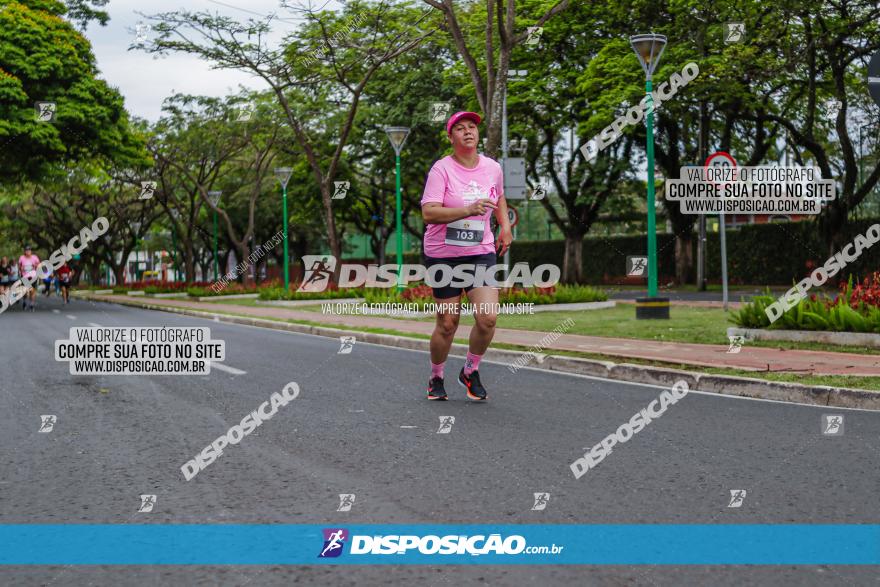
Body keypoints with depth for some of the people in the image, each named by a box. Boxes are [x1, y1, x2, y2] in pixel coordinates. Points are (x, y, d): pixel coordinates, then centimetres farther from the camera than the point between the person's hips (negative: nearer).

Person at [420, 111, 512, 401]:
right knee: (447, 324, 2)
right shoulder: (441, 169, -10)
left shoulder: (493, 168, 5)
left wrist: (505, 226, 13)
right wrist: (468, 210, -32)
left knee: (488, 318, -12)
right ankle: (436, 379, 27)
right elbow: (428, 213, -22)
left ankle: (470, 372, 14)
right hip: (443, 255, -3)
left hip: (481, 252, 3)